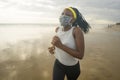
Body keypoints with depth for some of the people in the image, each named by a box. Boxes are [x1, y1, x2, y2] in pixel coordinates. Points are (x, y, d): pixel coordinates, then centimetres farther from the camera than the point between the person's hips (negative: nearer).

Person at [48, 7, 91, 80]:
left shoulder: (77, 30, -26)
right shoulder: (58, 29, -10)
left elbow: (80, 55, -29)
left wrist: (61, 46, -36)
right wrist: (53, 47, -10)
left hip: (72, 67, -2)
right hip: (58, 64, 3)